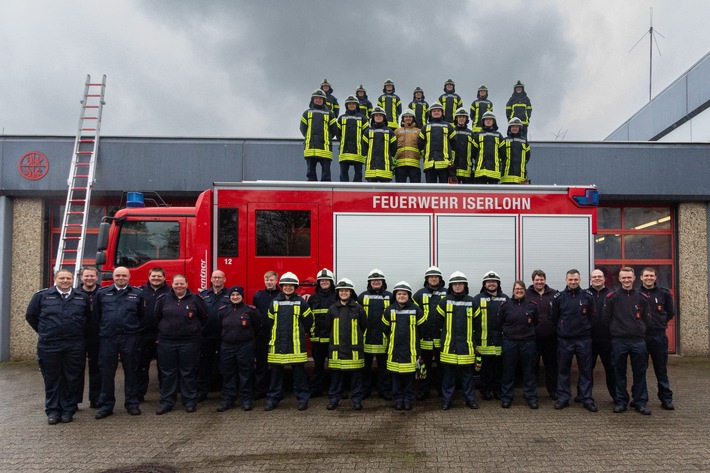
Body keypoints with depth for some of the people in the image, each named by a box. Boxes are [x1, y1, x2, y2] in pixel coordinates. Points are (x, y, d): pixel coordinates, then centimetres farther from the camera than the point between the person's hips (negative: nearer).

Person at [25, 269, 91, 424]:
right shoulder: (42, 296, 2)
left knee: (72, 379, 5)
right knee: (52, 379, 5)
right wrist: (44, 332, 10)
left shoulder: (82, 298, 6)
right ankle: (52, 411, 15)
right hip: (49, 345, -1)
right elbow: (30, 316, 9)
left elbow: (88, 318, 17)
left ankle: (68, 410, 14)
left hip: (75, 346, 1)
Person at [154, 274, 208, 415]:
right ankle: (166, 402, 16)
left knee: (188, 373, 5)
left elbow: (205, 317, 9)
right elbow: (156, 318, 13)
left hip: (189, 342, -1)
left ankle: (190, 401, 14)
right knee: (167, 373, 7)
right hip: (166, 342, 1)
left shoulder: (195, 299, 0)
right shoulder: (164, 299, 3)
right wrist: (164, 330, 14)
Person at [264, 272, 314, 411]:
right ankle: (273, 399, 16)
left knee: (299, 372, 2)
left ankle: (303, 399, 11)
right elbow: (270, 321, 16)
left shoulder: (300, 302, 1)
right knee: (276, 371, 7)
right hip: (277, 343, 2)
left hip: (295, 344, -2)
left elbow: (308, 320, 8)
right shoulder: (275, 301, 8)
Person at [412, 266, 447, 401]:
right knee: (424, 365, 8)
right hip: (424, 337, 0)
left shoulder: (447, 294, 5)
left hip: (442, 337, 0)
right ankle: (422, 391, 17)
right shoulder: (420, 294, 4)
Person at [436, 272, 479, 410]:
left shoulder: (471, 301, 5)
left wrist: (474, 341, 13)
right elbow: (437, 320, 8)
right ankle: (446, 400, 14)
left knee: (467, 373, 8)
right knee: (448, 374, 6)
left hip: (466, 344, 1)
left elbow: (476, 322, 12)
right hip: (449, 345, -1)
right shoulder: (445, 301, 0)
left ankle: (470, 399, 19)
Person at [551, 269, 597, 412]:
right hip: (564, 340, 0)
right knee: (563, 370, 6)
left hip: (584, 340, 0)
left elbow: (592, 316, 7)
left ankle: (587, 399, 13)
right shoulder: (558, 297, 1)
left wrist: (585, 329, 5)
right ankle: (563, 398, 16)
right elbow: (554, 317, 8)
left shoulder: (587, 297, 1)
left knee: (586, 370, 4)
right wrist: (563, 329, 8)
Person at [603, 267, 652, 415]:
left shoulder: (642, 297, 6)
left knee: (640, 373, 5)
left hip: (638, 341, 1)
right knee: (619, 372, 6)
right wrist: (614, 332, 4)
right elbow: (606, 319, 3)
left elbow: (646, 319, 12)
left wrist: (641, 332, 8)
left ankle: (640, 402, 15)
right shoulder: (612, 297, 0)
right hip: (618, 341, -1)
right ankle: (620, 401, 16)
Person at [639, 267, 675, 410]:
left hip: (659, 336, 1)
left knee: (661, 370, 6)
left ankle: (666, 399, 13)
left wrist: (661, 322, 9)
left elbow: (670, 312, 14)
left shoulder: (664, 293, 4)